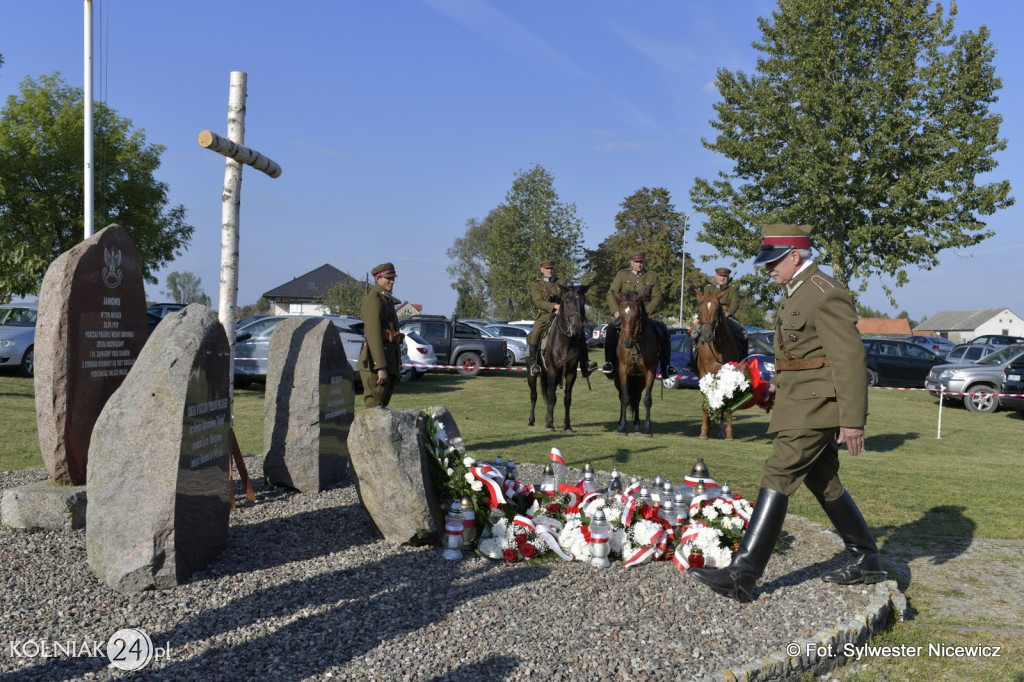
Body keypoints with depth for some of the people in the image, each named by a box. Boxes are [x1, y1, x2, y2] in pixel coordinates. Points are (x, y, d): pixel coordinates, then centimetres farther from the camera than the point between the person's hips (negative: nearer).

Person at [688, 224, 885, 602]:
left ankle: (742, 575, -11)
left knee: (777, 476, -12)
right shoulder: (796, 292, 14)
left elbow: (849, 359, -20)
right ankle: (866, 561, 30)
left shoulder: (826, 295, -17)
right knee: (824, 482, 17)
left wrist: (853, 420, -21)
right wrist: (782, 382, 15)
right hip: (800, 402, 11)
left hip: (815, 406, -10)